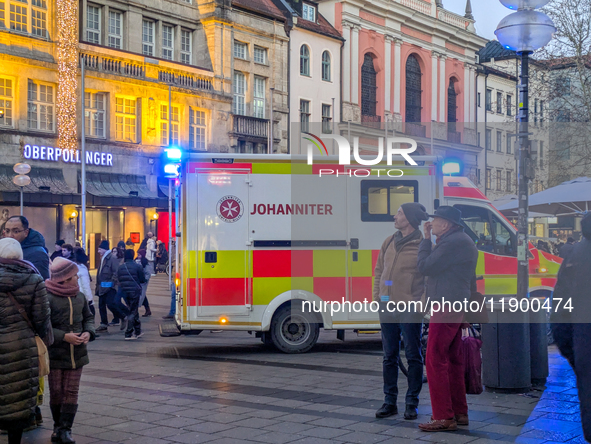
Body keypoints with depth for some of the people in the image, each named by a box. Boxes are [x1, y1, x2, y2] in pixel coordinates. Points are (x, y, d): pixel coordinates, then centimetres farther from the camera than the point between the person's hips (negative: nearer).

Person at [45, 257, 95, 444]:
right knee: (56, 392, 6)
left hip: (77, 353, 4)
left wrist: (88, 332, -3)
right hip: (55, 354, -4)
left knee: (71, 392, 1)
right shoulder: (48, 298, -13)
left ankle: (65, 429, 4)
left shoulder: (80, 297, 6)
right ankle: (58, 426, 23)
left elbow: (88, 317, 17)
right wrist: (64, 337, -19)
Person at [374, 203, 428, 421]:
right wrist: (377, 295, 9)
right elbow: (379, 270, 18)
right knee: (389, 357, 10)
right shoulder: (389, 242, 12)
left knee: (413, 357, 4)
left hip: (410, 309, -6)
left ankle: (412, 403, 13)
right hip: (387, 307, 6)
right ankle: (390, 401, 18)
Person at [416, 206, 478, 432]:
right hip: (457, 308, 11)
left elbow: (425, 267, -17)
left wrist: (426, 239, -7)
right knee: (453, 360, 15)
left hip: (446, 308, -11)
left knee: (436, 360, -9)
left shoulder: (453, 242, -17)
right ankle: (459, 413, 20)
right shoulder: (463, 240, 18)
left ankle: (443, 417, -9)